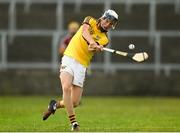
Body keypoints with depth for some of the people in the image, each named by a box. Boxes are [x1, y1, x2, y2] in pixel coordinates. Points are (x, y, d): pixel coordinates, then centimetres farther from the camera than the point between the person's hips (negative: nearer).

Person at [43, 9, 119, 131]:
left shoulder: (105, 40, 8)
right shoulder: (90, 21, 6)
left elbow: (92, 49, -11)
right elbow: (85, 31, -17)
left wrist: (96, 48, -35)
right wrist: (92, 41, -37)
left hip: (81, 65, 3)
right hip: (69, 58, -3)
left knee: (75, 102, -4)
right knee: (67, 87, -26)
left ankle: (55, 105, 27)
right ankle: (74, 123, -20)